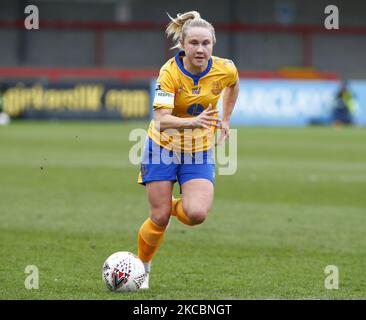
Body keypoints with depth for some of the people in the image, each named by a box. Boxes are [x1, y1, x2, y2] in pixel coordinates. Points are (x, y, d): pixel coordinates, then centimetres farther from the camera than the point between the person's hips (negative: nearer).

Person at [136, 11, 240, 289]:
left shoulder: (225, 69, -12)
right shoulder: (170, 72, -22)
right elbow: (161, 119, -32)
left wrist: (225, 119, 14)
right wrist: (193, 122, -48)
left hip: (200, 153, 2)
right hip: (164, 147, -2)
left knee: (197, 214, -19)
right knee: (159, 219, -4)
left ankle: (172, 205, 17)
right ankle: (142, 267, 24)